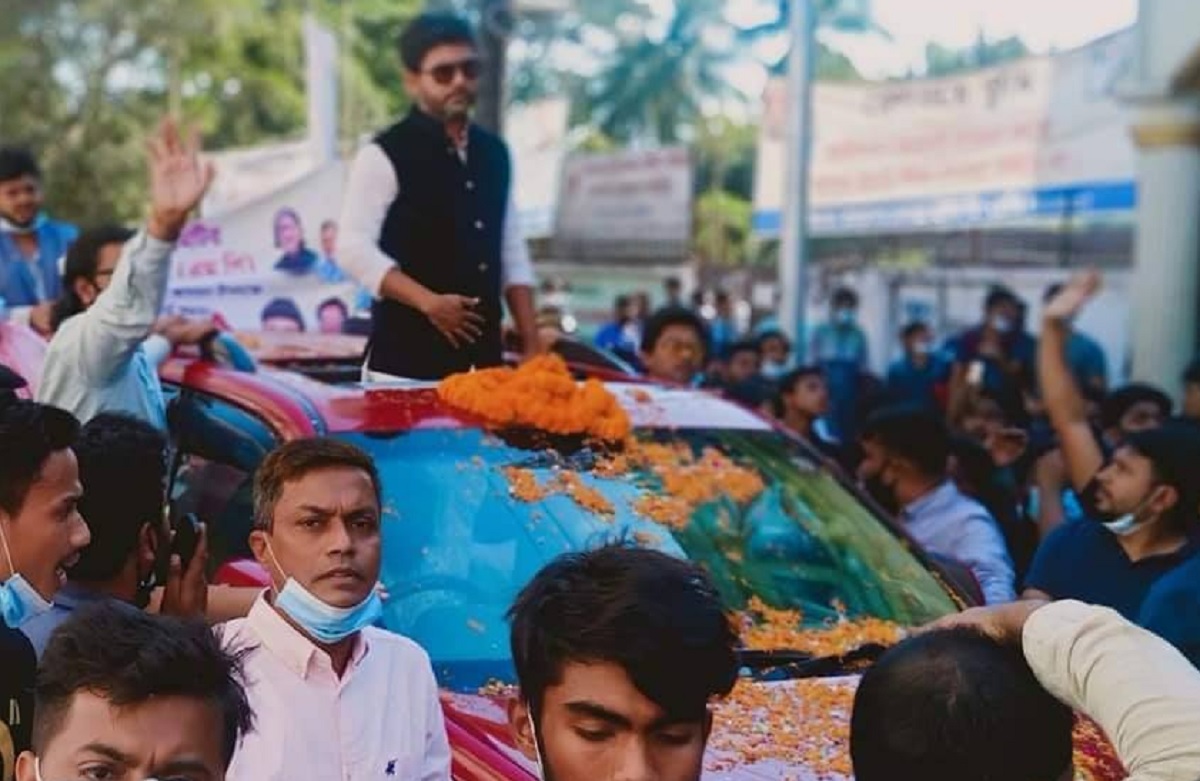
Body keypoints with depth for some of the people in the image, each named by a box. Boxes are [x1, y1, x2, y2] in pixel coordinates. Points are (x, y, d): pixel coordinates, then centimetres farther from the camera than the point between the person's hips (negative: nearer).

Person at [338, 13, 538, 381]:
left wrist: (532, 347, 11)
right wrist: (428, 302, -18)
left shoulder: (494, 153, 15)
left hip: (483, 353, 6)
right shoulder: (384, 155, -4)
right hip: (407, 356, -6)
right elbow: (355, 249, -10)